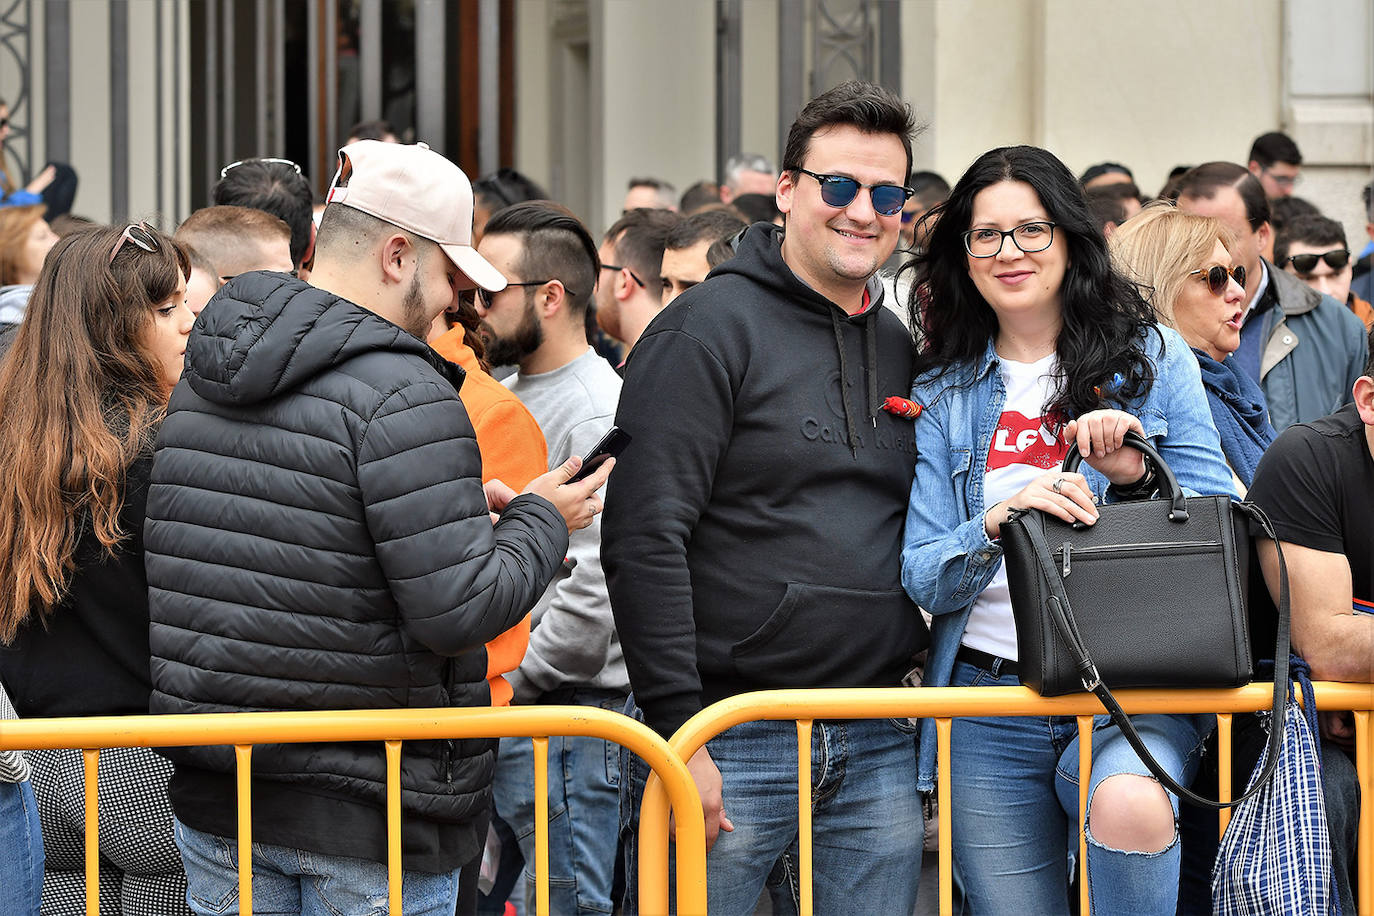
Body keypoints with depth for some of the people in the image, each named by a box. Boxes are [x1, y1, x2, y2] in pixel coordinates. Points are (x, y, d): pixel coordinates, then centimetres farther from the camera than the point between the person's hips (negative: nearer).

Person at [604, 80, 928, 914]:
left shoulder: (902, 349, 14)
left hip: (877, 752, 6)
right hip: (730, 747, -6)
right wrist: (675, 734, -18)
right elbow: (645, 540, -14)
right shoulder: (711, 329, -7)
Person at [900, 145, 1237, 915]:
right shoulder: (944, 394, 11)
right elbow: (924, 579, 3)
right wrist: (999, 521, -17)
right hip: (990, 692, 3)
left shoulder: (1153, 358, 6)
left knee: (1128, 804, -35)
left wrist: (1139, 475, -12)